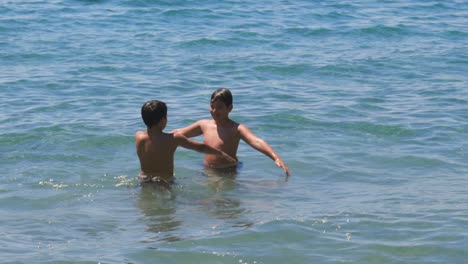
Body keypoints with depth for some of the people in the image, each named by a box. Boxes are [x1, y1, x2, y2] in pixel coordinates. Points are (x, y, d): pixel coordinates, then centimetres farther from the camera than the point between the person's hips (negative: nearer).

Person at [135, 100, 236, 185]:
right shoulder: (174, 139, -18)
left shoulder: (138, 136, -12)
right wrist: (221, 154, 5)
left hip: (144, 180, 4)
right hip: (165, 181, -4)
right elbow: (201, 147, -7)